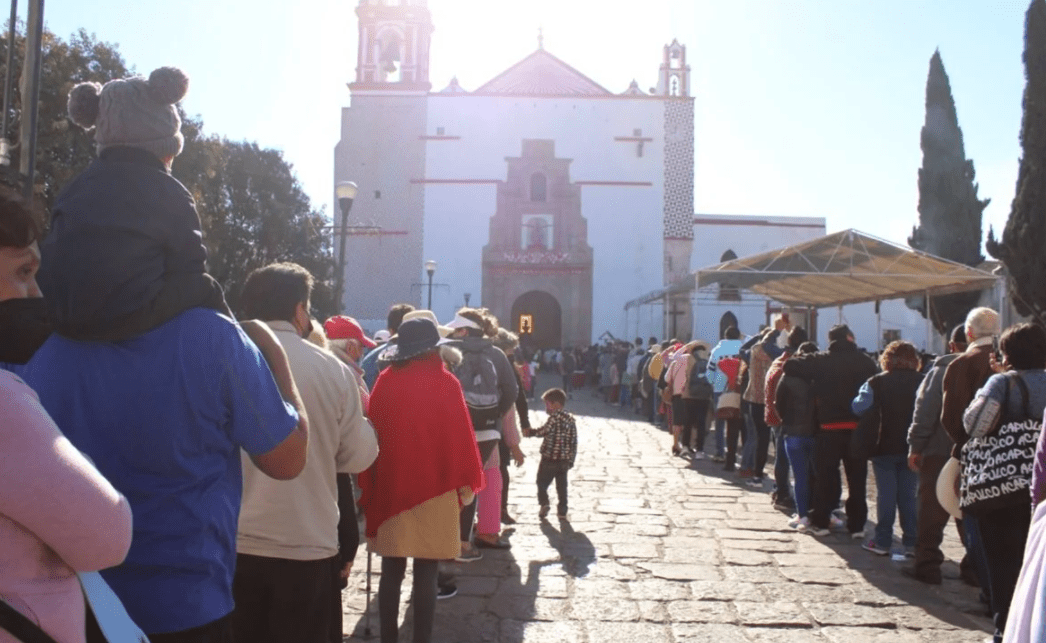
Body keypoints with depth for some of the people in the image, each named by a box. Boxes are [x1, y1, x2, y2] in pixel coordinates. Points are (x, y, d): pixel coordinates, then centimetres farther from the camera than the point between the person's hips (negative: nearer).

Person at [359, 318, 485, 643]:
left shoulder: (385, 381, 0)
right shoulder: (446, 383, -8)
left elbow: (373, 434, 4)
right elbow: (460, 436, -6)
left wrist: (370, 487, 12)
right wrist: (466, 481, 5)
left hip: (390, 487, 3)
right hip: (434, 489, -3)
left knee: (391, 572, 12)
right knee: (425, 576, 5)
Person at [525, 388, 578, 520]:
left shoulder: (555, 417, -12)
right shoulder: (571, 420, 9)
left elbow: (543, 431, -15)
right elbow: (574, 442, 10)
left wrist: (530, 432, 1)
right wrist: (570, 460, 14)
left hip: (549, 459, -6)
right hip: (564, 461, 6)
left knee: (542, 482, 7)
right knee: (561, 486, 11)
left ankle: (544, 503, -9)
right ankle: (562, 511, 12)